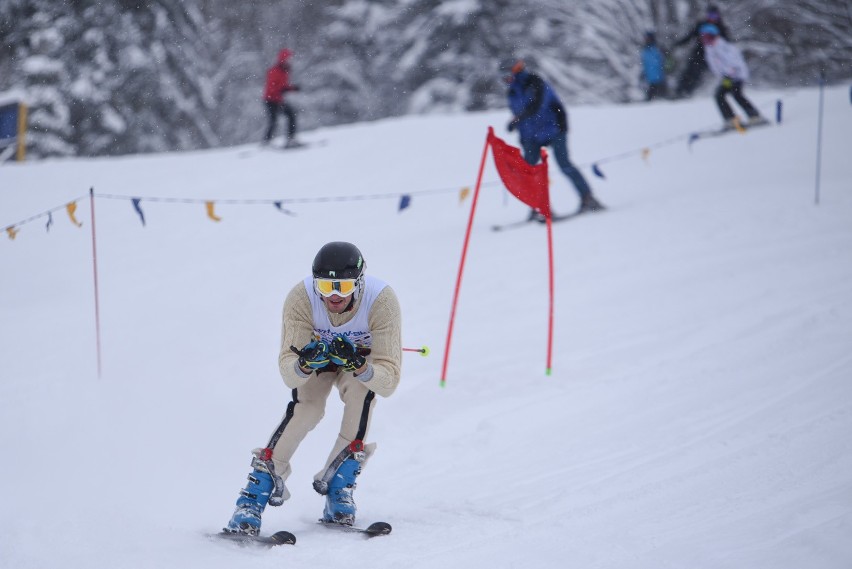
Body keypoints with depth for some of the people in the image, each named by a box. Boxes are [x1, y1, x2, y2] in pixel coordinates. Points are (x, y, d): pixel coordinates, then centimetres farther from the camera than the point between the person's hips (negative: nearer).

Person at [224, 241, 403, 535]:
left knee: (361, 388, -32)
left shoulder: (382, 300, -36)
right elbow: (288, 374, -33)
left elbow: (388, 381, -36)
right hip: (316, 350, 0)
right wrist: (304, 364, -55)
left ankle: (339, 486, -19)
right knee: (307, 406, -27)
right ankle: (253, 497, -20)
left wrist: (359, 365, -56)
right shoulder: (301, 298, -33)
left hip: (362, 354, 0)